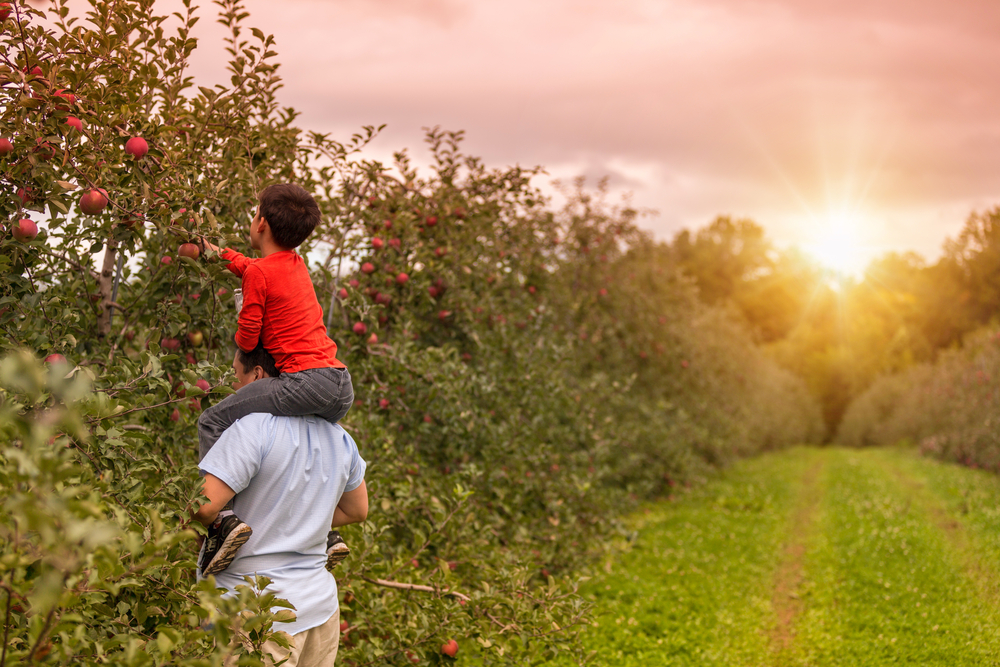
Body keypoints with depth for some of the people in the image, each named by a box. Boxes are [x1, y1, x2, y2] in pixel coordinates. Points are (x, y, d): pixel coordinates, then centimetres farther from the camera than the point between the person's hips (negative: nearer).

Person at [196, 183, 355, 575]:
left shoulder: (259, 273, -3)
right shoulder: (296, 264, 21)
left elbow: (246, 340, -2)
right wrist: (221, 254, 55)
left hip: (306, 381, -8)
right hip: (342, 385, 8)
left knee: (213, 423, -2)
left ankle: (225, 523, -20)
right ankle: (326, 534, 32)